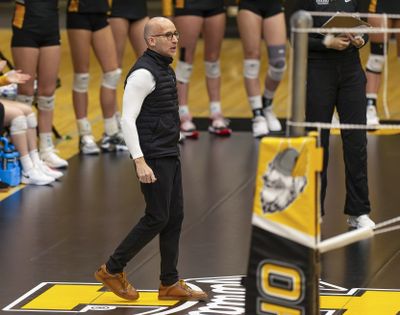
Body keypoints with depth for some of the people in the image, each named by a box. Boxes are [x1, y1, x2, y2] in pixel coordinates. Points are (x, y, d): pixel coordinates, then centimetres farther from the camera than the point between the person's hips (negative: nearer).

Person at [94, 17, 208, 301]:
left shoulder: (165, 69, 14)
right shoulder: (143, 73, -16)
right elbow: (128, 120, -21)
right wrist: (140, 162, -27)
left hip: (169, 156, 9)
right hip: (153, 159, -9)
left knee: (174, 217, 8)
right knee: (157, 218, -6)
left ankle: (170, 283, 12)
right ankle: (112, 270, 6)